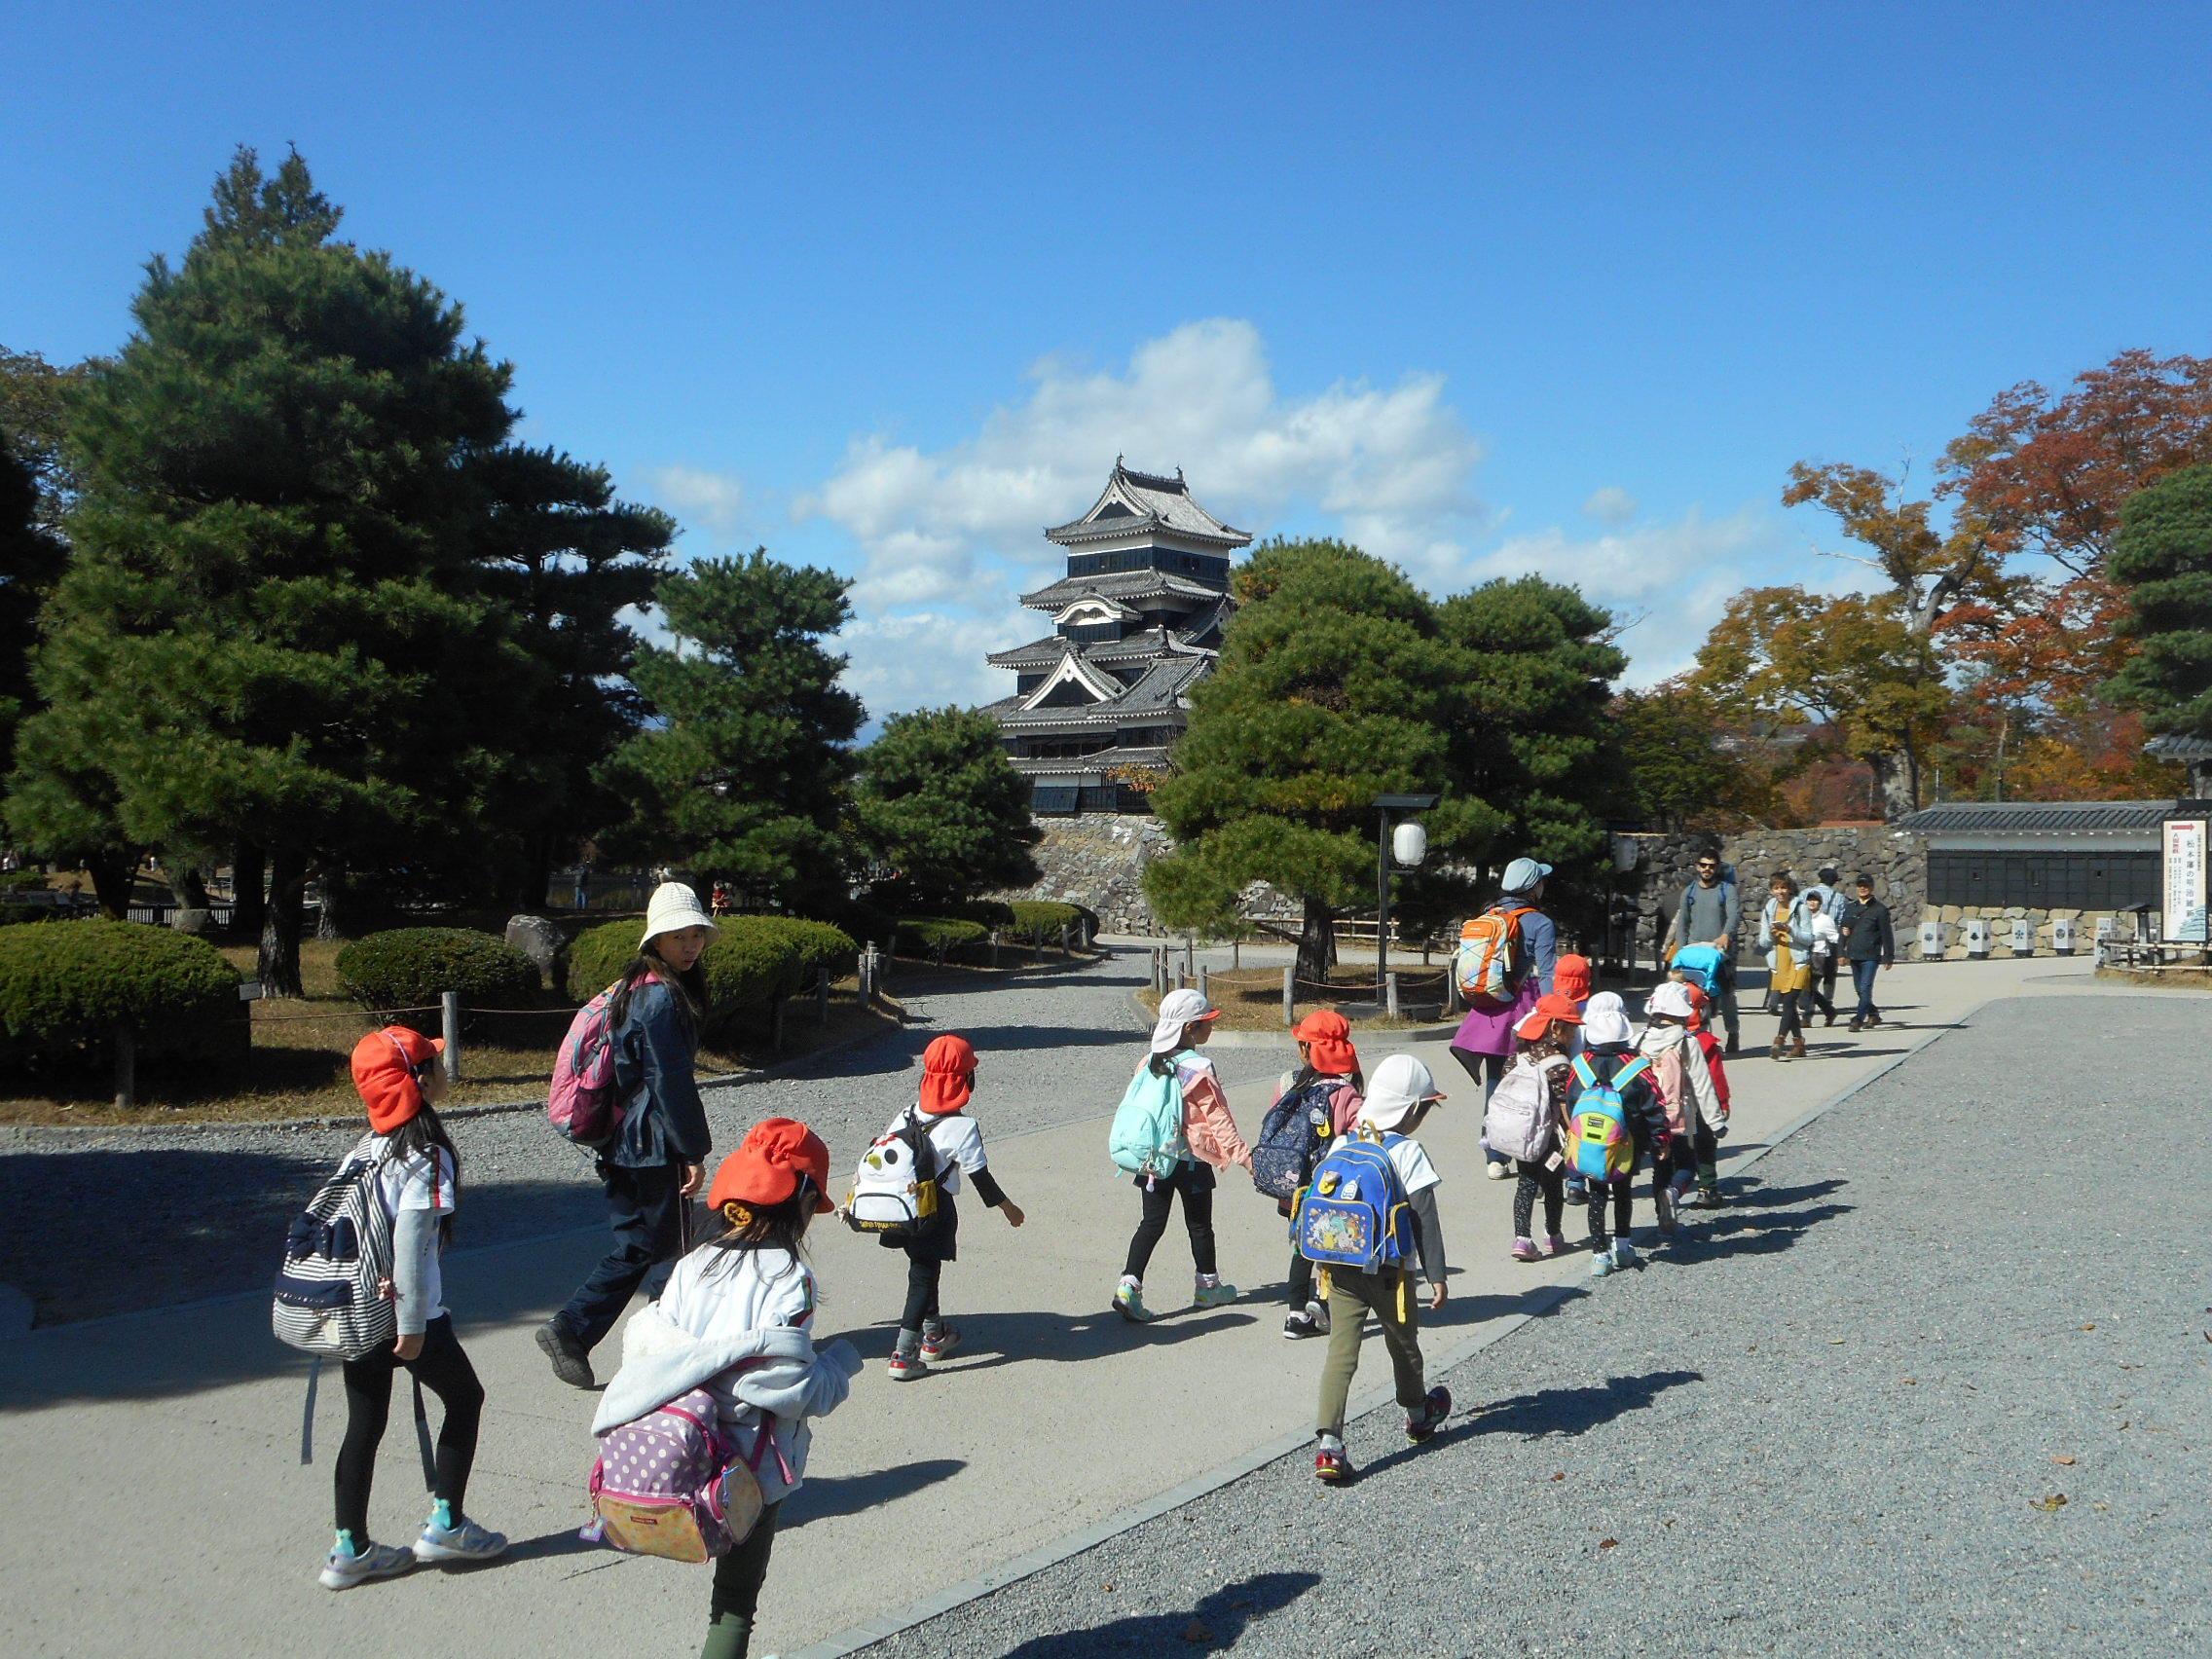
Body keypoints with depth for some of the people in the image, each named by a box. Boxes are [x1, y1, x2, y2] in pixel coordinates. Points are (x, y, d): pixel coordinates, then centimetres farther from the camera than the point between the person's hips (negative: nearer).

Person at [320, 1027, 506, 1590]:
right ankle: (446, 1524, 16)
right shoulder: (427, 1156, -17)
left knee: (364, 1425, 13)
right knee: (464, 1397, 13)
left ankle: (350, 1549, 18)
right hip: (401, 1314, -7)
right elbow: (411, 1240, -22)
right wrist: (413, 1325, -19)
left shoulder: (367, 1146, 7)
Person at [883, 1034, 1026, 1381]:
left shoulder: (907, 1115, 2)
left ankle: (935, 1335, 38)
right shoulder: (964, 1127, -15)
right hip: (934, 1211, -6)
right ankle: (903, 1356, 0)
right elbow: (980, 1176, -10)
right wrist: (1008, 1207, 4)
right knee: (923, 1276, 2)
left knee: (923, 1268, 22)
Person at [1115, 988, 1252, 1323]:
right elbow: (1218, 1119, -16)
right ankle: (1209, 1288, 29)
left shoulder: (1150, 1062, 2)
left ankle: (1129, 1286, -7)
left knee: (1152, 1223, 7)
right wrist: (1245, 1157, -13)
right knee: (1199, 1225, 13)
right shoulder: (1198, 1069, -17)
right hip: (1191, 1160, -5)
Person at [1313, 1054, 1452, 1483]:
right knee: (1403, 1344, 20)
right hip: (1389, 1270, -3)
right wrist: (1436, 1275, -9)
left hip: (1340, 1266, 3)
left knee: (1341, 1351, 0)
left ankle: (1330, 1446, -11)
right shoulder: (1407, 1151, -11)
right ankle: (1418, 1415, 44)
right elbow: (1425, 1220, -12)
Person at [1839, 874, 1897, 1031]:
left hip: (1871, 956, -6)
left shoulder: (1879, 909, -1)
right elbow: (1841, 926, 23)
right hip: (1853, 955, 6)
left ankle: (1858, 1019, -15)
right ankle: (1873, 1015, 28)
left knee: (1865, 988, -12)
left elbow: (1887, 934, -1)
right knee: (1859, 988, 12)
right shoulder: (1850, 907, 14)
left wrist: (1889, 957, -3)